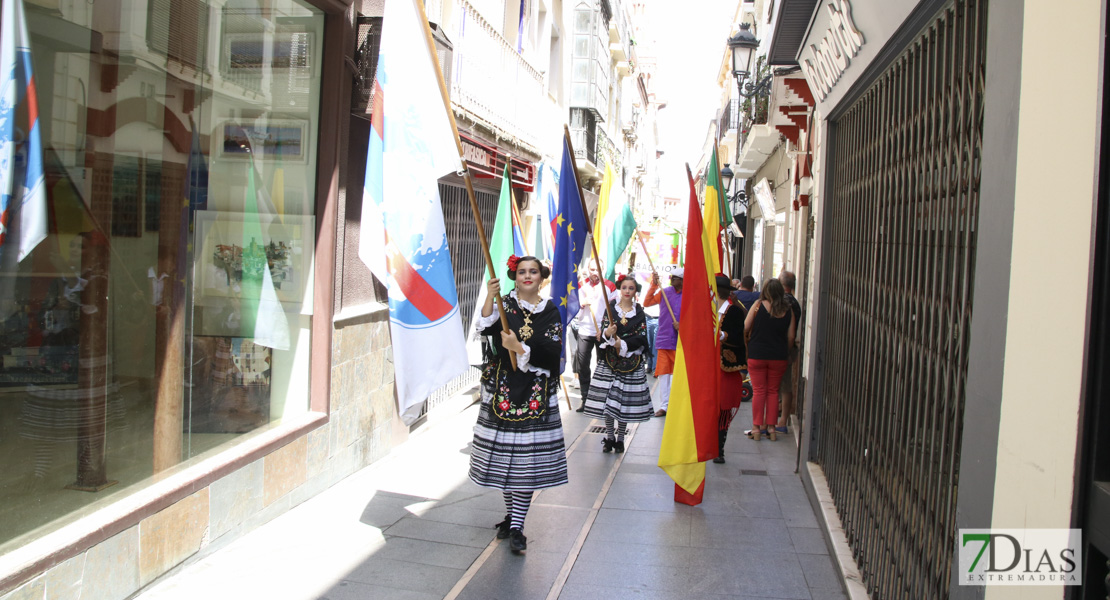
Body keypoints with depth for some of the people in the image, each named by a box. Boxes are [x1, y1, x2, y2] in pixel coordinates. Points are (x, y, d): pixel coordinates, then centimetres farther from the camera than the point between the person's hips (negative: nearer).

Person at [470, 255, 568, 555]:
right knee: (504, 457, 6)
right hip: (501, 389, 1)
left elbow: (551, 352, -6)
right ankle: (511, 515, 25)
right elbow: (486, 328, -15)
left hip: (535, 393, 0)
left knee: (527, 460, -4)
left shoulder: (550, 313, 6)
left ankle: (516, 527, 1)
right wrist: (490, 298, -27)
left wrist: (519, 348, -17)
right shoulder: (504, 303, 5)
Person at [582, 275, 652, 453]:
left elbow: (641, 338, -2)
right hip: (609, 359, 0)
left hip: (631, 362, 0)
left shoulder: (639, 312, 5)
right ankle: (609, 437, 14)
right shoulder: (610, 308, 4)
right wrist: (608, 333, -25)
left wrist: (624, 344, -15)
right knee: (607, 398, -1)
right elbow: (603, 334, -3)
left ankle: (620, 438, 14)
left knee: (626, 400, 1)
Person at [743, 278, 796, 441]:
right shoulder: (788, 311, 0)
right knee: (773, 391, 11)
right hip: (778, 357, 2)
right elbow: (791, 337, 3)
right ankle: (771, 427, 12)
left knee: (759, 391, 5)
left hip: (756, 354, -2)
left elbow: (745, 328, -3)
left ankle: (757, 427, 6)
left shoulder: (758, 305, -7)